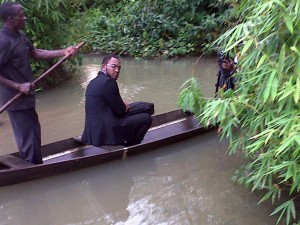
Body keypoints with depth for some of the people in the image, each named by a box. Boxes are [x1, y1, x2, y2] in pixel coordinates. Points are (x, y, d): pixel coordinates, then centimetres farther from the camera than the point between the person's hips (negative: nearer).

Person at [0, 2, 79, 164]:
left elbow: (35, 53, 15)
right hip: (16, 98, -10)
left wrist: (63, 52, 8)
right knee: (27, 138, 0)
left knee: (34, 132, 21)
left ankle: (37, 166, 37)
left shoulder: (20, 35, 6)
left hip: (26, 96, 10)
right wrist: (18, 86, -23)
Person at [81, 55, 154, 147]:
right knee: (146, 118, -4)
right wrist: (126, 107, 6)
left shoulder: (94, 81, 12)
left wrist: (123, 105, 2)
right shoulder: (108, 82, -18)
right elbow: (120, 111, -14)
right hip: (106, 131, -10)